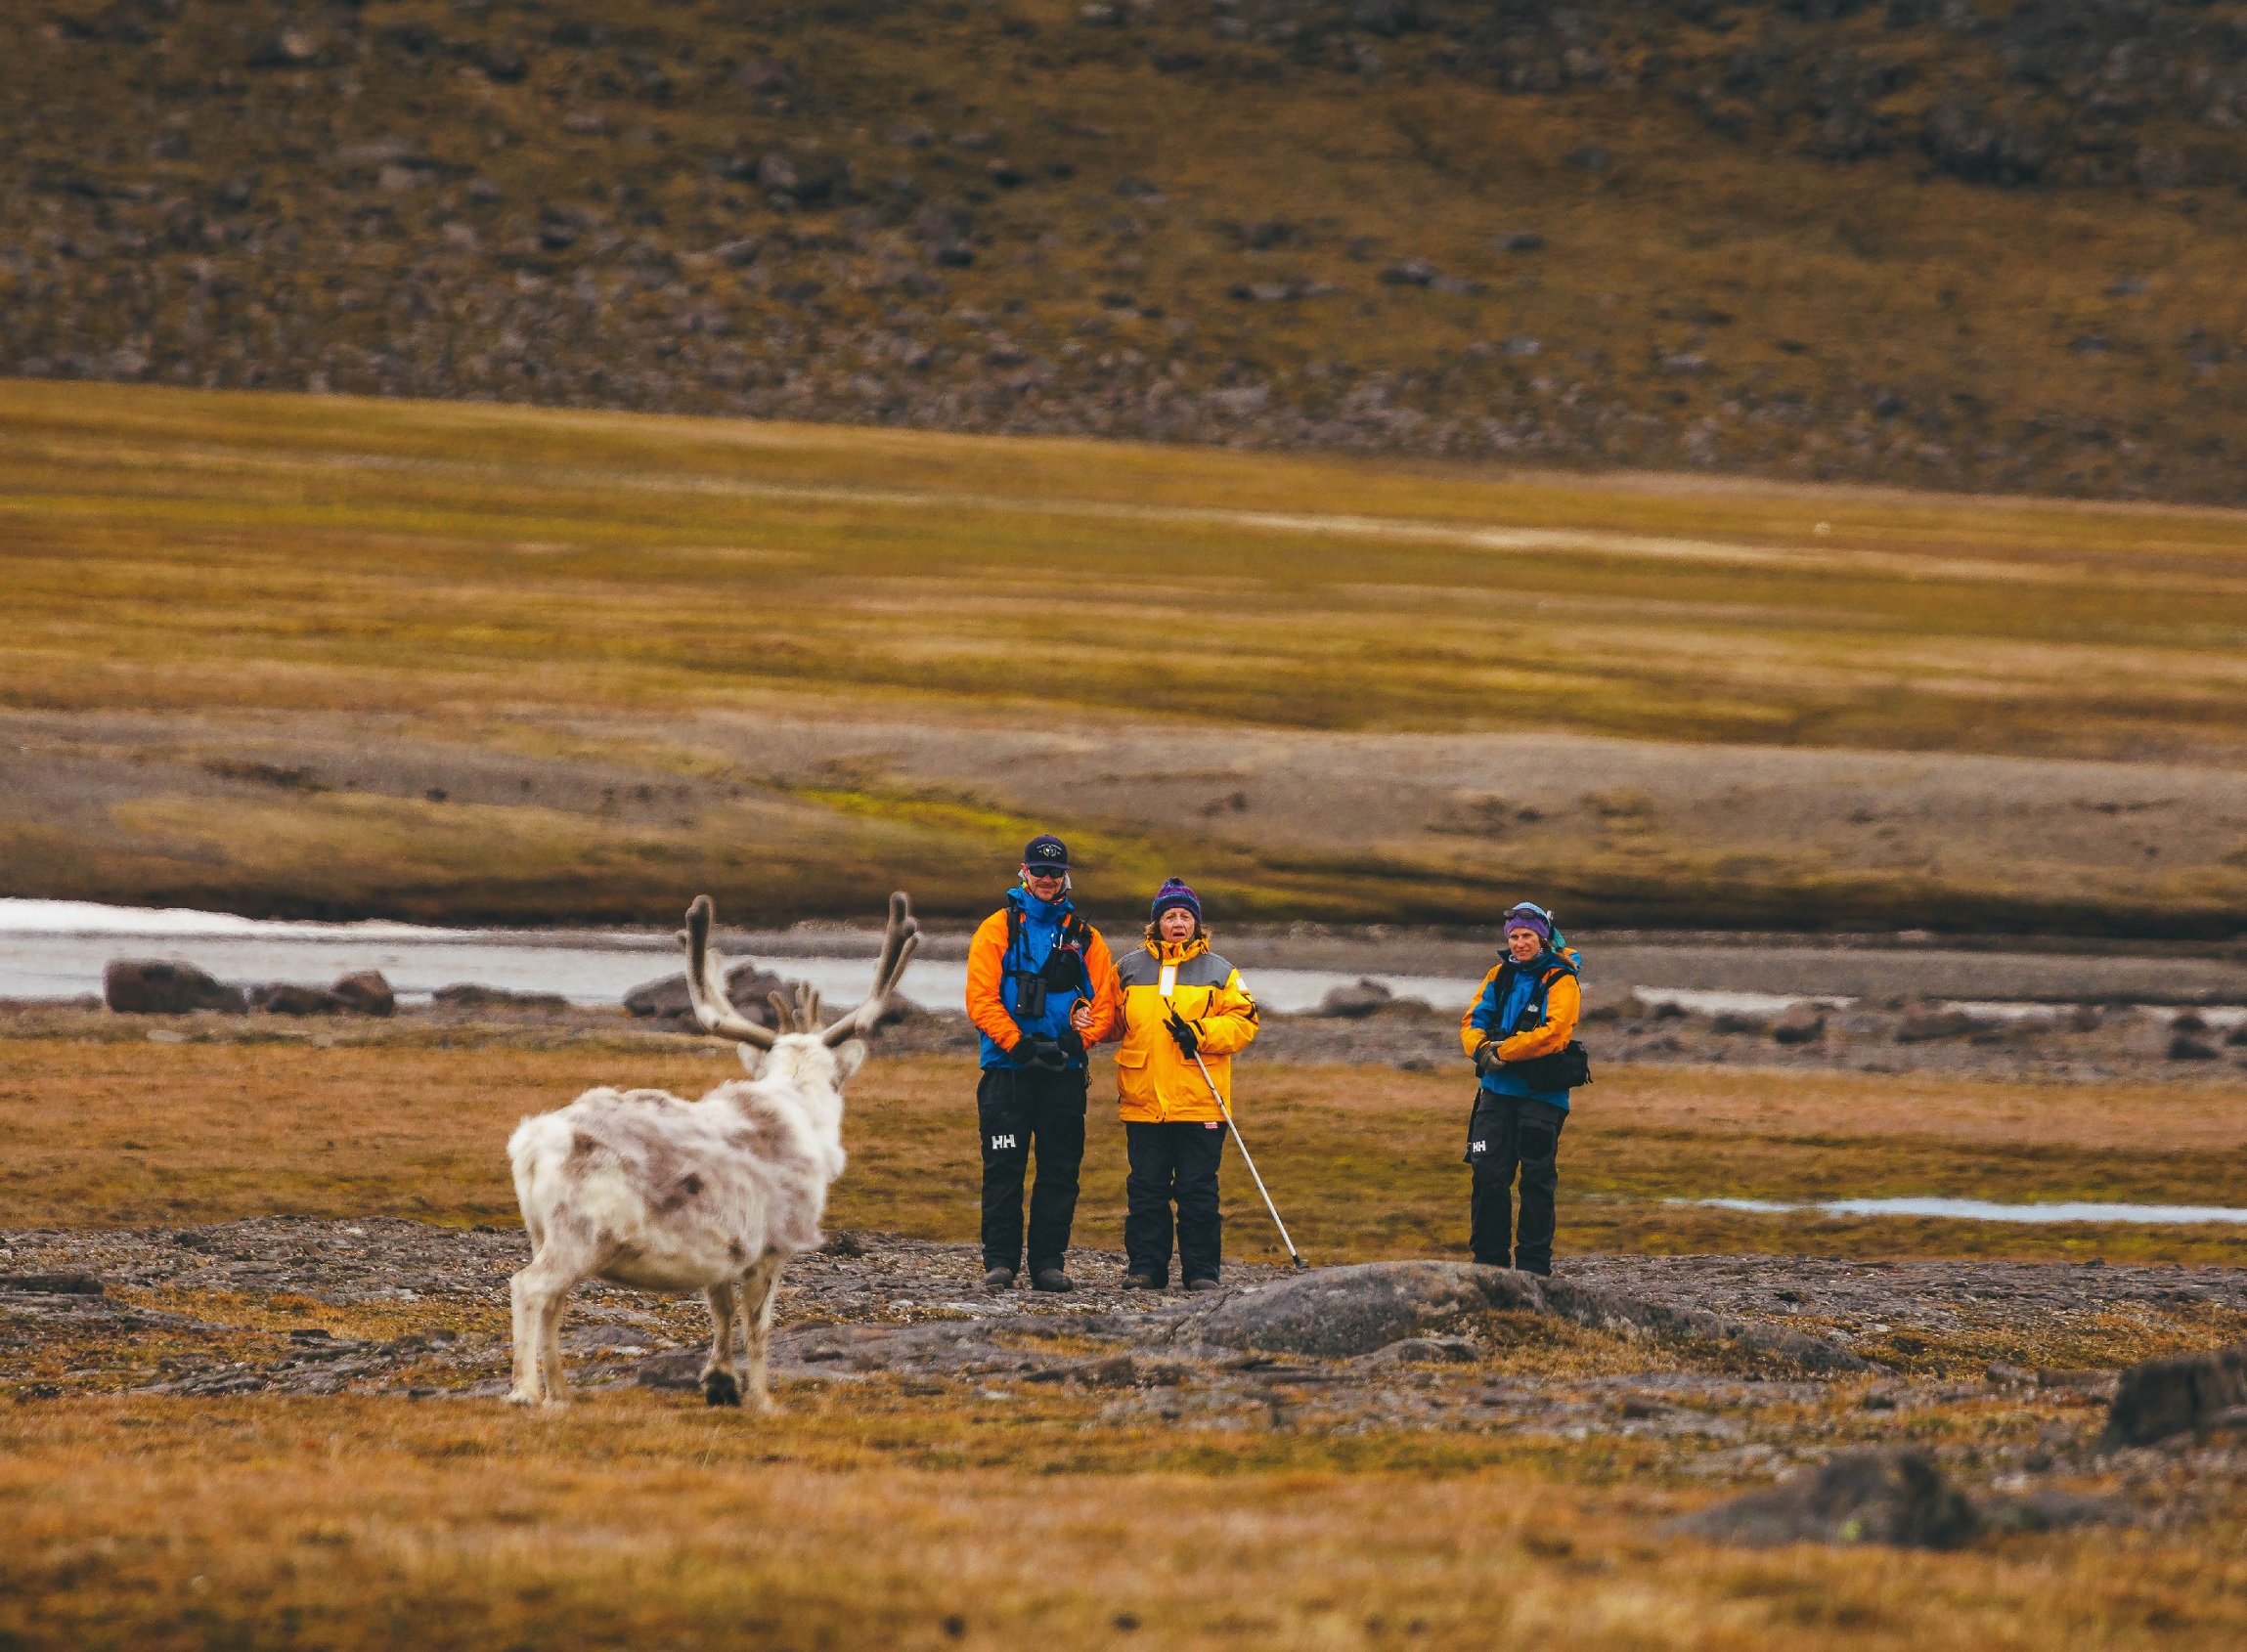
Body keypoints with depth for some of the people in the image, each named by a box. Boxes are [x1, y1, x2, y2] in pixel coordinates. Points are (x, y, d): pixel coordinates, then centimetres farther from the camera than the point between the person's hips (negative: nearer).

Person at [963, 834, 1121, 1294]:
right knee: (1003, 1169, -4)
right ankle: (1000, 1263, -1)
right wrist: (1019, 1044, -16)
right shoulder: (998, 929, 3)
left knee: (1060, 1170, 3)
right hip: (1008, 1070, -2)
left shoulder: (1084, 937, 11)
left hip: (1065, 1072, 2)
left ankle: (1049, 1263, 8)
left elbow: (1104, 1005, 6)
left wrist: (1074, 1040, -12)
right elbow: (981, 998, -5)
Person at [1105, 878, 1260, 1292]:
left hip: (1199, 1103, -2)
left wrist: (1199, 1032, -13)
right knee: (1146, 1190, 3)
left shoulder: (1219, 973, 8)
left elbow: (1242, 1023, 1)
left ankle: (1201, 1270, 4)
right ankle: (1145, 1268, 8)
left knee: (1198, 1191, -1)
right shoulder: (1129, 969, 13)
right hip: (1143, 1102, 2)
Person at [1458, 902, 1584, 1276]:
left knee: (1537, 1180, -1)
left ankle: (1533, 1266, 5)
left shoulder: (1561, 981, -5)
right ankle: (1489, 1259, 9)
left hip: (1543, 1094, -5)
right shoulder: (1499, 976, 12)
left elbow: (1554, 1033, -18)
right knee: (1488, 1174, 0)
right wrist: (1481, 1048, -14)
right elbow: (1473, 1020, 8)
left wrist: (1502, 1051, -17)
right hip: (1498, 1089, 5)